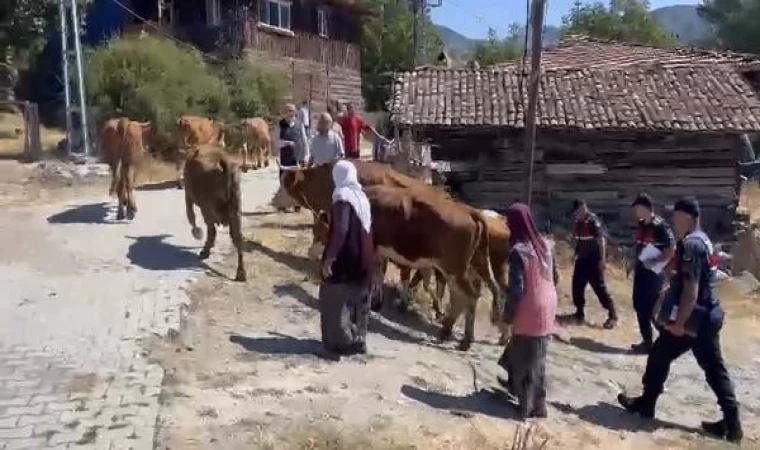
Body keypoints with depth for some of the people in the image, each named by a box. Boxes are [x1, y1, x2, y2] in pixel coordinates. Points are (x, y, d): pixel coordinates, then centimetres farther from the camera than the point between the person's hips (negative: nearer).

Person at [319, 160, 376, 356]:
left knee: (336, 299, 2)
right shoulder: (362, 196, 10)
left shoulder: (342, 197, -13)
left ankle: (342, 342, 4)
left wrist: (329, 257, -19)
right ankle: (358, 340, 21)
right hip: (363, 258, 8)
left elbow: (340, 230, -22)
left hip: (345, 259, -8)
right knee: (358, 300, 15)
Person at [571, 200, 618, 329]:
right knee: (577, 285, 11)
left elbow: (601, 240, -20)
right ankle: (580, 312, 26)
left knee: (599, 288, -6)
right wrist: (576, 254, 20)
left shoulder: (593, 221, -16)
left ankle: (612, 316, 1)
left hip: (594, 261, -7)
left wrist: (602, 259, -25)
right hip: (582, 260, 8)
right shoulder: (578, 222, 7)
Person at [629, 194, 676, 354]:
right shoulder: (641, 225, 8)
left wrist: (654, 262, -22)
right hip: (641, 271, 8)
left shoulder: (660, 226, -16)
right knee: (640, 306, 12)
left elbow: (672, 249, -20)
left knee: (651, 308, -3)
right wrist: (634, 263, 12)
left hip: (653, 273, -8)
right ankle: (647, 340, 23)